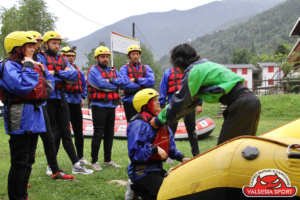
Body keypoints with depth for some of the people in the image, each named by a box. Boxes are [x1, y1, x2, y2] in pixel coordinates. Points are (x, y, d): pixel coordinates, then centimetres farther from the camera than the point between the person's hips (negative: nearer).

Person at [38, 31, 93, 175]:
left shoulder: (62, 59, 14)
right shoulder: (41, 58, -3)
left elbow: (74, 75, 0)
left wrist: (56, 73, -12)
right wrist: (64, 75, -7)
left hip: (61, 99, 6)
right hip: (48, 99, -5)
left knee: (66, 132, 7)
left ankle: (76, 165, 8)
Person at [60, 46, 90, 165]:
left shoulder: (77, 69, 15)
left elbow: (83, 84, 24)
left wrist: (83, 97, 15)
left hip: (76, 103, 6)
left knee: (78, 131, 13)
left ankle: (80, 157, 24)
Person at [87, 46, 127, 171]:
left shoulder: (113, 71, 16)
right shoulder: (94, 70, -4)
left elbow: (125, 81, 1)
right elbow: (102, 84, -20)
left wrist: (112, 80, -14)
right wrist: (116, 85, -6)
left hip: (112, 106, 7)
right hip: (99, 105, -7)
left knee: (109, 133, 12)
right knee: (98, 134, -6)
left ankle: (107, 160, 21)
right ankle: (94, 161, 1)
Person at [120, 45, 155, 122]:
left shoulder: (146, 68, 14)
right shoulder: (124, 69, 4)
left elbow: (152, 82, -4)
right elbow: (125, 85, -12)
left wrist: (136, 80, -9)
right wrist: (142, 85, -5)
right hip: (130, 102, -2)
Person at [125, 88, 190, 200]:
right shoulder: (139, 124, -18)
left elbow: (170, 146, 16)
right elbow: (135, 152, -23)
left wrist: (181, 157, 2)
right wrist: (154, 149, -26)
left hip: (157, 169, 9)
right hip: (142, 173, -9)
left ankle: (137, 188, 13)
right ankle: (136, 190, 1)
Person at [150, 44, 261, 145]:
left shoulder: (194, 71, -6)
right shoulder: (205, 65, 23)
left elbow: (180, 102, -4)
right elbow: (191, 101, 27)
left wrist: (160, 120, 8)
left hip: (241, 105, -10)